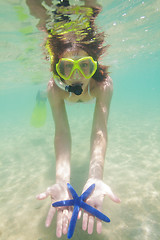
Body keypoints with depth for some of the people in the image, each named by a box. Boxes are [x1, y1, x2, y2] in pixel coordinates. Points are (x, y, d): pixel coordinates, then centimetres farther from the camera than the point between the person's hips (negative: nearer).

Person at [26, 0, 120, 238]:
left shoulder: (104, 84, -47)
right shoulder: (54, 87, -45)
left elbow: (100, 129, -56)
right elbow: (62, 132, -53)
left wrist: (95, 178, -70)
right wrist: (62, 181, -68)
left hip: (93, 89, 1)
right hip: (62, 94, 0)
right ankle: (43, 96, 61)